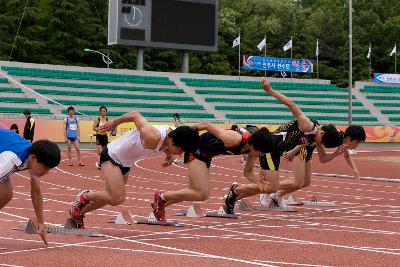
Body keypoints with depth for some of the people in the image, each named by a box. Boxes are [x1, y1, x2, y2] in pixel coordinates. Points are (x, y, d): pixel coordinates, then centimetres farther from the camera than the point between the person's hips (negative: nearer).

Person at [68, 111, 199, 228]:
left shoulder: (172, 134, -12)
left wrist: (170, 155, -8)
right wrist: (114, 123, -8)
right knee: (118, 198, -22)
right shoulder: (153, 136, -37)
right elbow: (135, 115, -24)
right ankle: (84, 197, 3)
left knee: (110, 198, 18)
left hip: (125, 163, 9)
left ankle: (78, 214, 38)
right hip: (112, 155, -9)